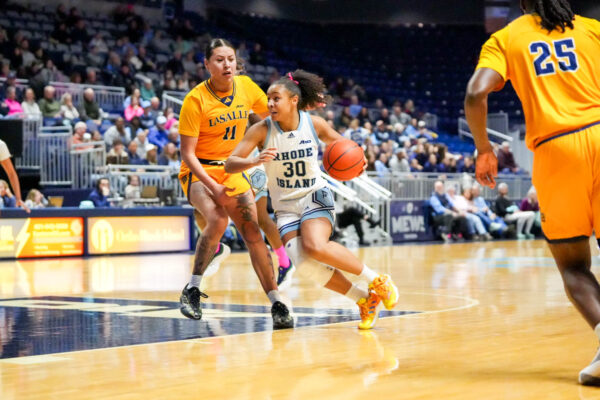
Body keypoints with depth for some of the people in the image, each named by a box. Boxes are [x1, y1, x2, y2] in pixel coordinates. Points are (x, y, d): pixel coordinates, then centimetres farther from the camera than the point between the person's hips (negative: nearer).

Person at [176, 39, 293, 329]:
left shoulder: (246, 87, -4)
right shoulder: (195, 100, -17)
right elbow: (187, 153, -16)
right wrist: (212, 186, -27)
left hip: (232, 171, 5)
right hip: (199, 171, -4)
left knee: (253, 233, -4)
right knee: (218, 221, -30)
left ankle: (277, 304, 0)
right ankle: (192, 290, -14)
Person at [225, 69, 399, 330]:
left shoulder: (314, 124, -7)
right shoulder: (262, 130, -10)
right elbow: (229, 164, -16)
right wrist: (255, 161, -36)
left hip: (315, 198, -2)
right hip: (286, 207, 2)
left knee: (315, 247, -32)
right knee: (304, 265, -20)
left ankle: (377, 281, -12)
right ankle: (366, 300, -1)